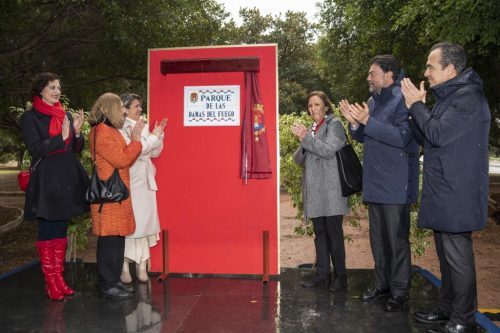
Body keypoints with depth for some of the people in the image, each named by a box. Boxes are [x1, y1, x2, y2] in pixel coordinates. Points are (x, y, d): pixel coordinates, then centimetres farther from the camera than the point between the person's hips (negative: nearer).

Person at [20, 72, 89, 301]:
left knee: (61, 230, 10)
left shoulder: (66, 115, 12)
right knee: (47, 231, 2)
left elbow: (77, 149, 12)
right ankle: (50, 282, 10)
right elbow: (35, 149, -12)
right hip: (46, 183, -5)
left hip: (68, 181, 5)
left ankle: (59, 278, 20)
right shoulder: (30, 117, -3)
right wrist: (61, 137, -20)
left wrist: (77, 132, -6)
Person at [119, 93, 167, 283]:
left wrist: (159, 136, 0)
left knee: (145, 222, 7)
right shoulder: (121, 129, -7)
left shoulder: (143, 128, 12)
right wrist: (154, 137, -8)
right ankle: (124, 266, 9)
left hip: (146, 182, 6)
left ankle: (142, 265, 15)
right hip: (129, 183, -6)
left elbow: (155, 153, 14)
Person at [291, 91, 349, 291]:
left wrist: (306, 138, -15)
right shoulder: (310, 130, 20)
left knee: (334, 233, -3)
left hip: (331, 191, -6)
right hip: (314, 192, 6)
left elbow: (329, 150, -13)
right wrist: (303, 143, -6)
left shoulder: (334, 125, 1)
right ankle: (322, 274, 17)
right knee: (320, 234, 10)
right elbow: (298, 159, 15)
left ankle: (340, 277, 6)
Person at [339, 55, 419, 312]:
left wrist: (368, 122, -25)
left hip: (396, 185, -9)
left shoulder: (402, 99, -12)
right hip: (374, 183, 9)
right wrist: (355, 123, 0)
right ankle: (382, 284, 29)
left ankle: (399, 292, 14)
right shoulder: (373, 101, 14)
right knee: (378, 238, 16)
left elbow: (404, 137, -24)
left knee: (397, 239, 1)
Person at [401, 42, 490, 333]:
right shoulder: (449, 96, 16)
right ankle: (447, 309, 29)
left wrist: (416, 104, -9)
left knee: (458, 256, -1)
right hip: (443, 193, 10)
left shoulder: (469, 97, -14)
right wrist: (417, 107, 6)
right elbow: (429, 136, 17)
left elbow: (438, 134, -21)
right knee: (446, 254, 16)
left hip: (457, 196, -10)